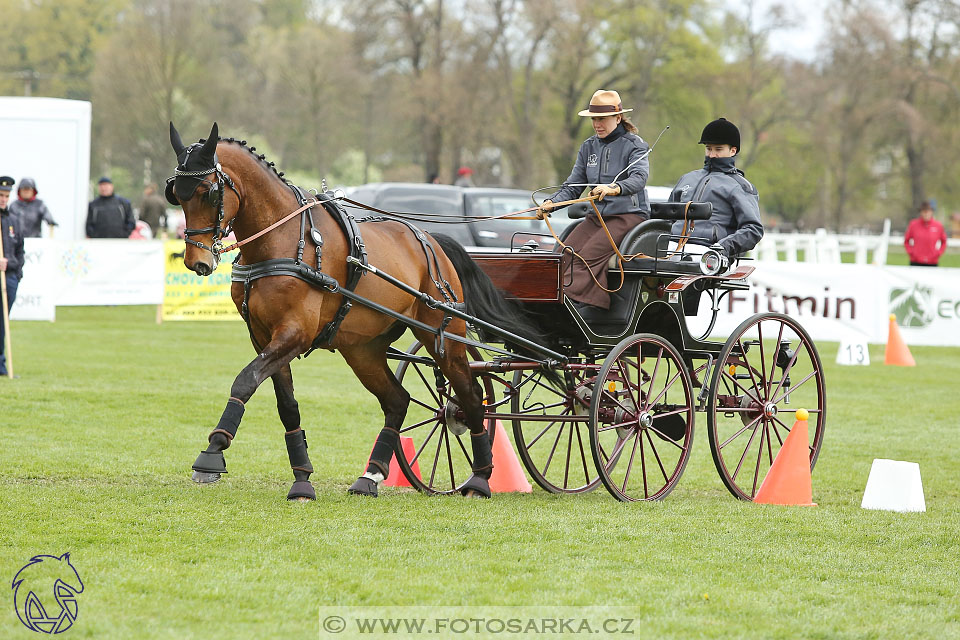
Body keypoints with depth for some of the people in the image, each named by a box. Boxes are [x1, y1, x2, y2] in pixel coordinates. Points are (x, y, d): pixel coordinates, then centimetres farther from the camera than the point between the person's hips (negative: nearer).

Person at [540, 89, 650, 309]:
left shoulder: (634, 145, -3)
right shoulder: (588, 147, 16)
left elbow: (639, 178, -22)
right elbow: (573, 185, 14)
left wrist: (614, 189, -43)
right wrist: (552, 202, -7)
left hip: (628, 215, -6)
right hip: (596, 215, 6)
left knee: (588, 256, -29)